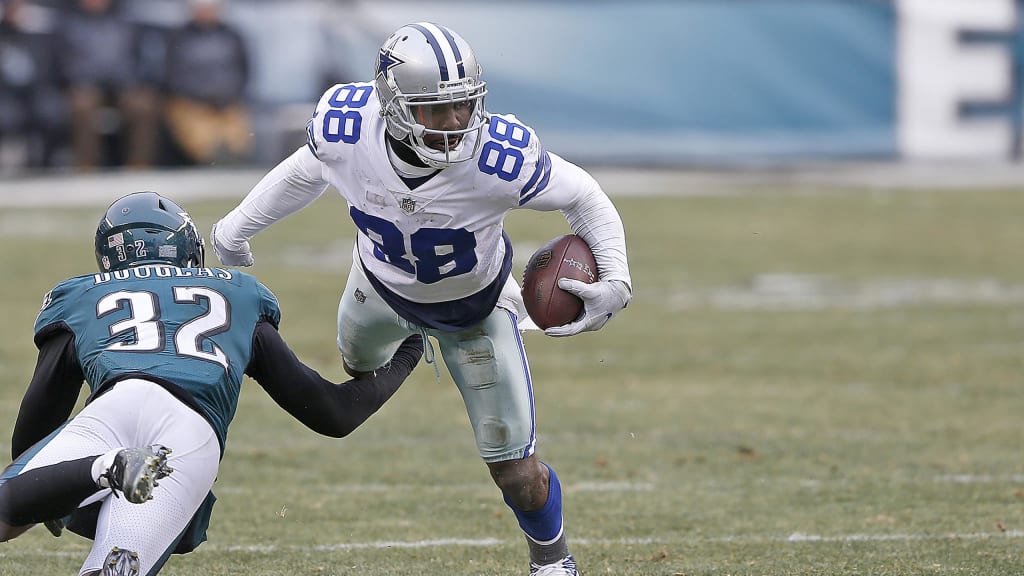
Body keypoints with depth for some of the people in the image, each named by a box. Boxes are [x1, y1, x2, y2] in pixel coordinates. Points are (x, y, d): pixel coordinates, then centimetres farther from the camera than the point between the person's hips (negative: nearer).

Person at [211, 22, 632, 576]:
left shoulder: (498, 158, -43)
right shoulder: (345, 130, -35)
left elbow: (585, 198, -24)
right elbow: (306, 172, -9)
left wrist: (614, 281, -38)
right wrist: (236, 227, 5)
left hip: (473, 306, -3)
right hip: (382, 282, 3)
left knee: (517, 474, 0)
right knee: (359, 363, 36)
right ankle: (408, 339, 73)